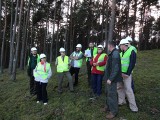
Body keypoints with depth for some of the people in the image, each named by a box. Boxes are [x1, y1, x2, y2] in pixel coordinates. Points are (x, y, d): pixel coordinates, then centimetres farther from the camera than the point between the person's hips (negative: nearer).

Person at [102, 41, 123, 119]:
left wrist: (110, 78, -24)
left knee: (112, 94, -1)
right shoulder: (113, 53, 11)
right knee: (108, 93, 20)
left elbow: (115, 68, -26)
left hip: (112, 78, -10)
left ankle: (113, 111, 12)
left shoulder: (115, 54, -20)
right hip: (109, 77, 10)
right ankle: (108, 106, 36)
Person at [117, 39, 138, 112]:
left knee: (128, 89, -7)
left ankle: (133, 107, 3)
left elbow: (132, 64, -15)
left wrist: (127, 74, -19)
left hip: (126, 74, -8)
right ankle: (122, 101, 31)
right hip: (120, 73, 8)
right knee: (120, 87, 14)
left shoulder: (132, 52, -10)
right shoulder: (121, 53, 12)